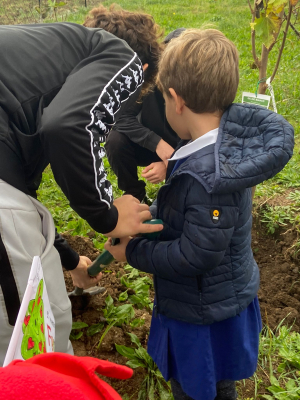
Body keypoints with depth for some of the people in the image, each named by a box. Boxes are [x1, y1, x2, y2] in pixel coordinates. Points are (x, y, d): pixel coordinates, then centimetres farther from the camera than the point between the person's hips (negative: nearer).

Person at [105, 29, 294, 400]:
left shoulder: (210, 175, -37)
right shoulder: (222, 141, -8)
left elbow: (195, 256, -30)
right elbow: (182, 210, 5)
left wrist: (132, 252, -19)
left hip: (204, 313, -8)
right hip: (222, 299, 8)